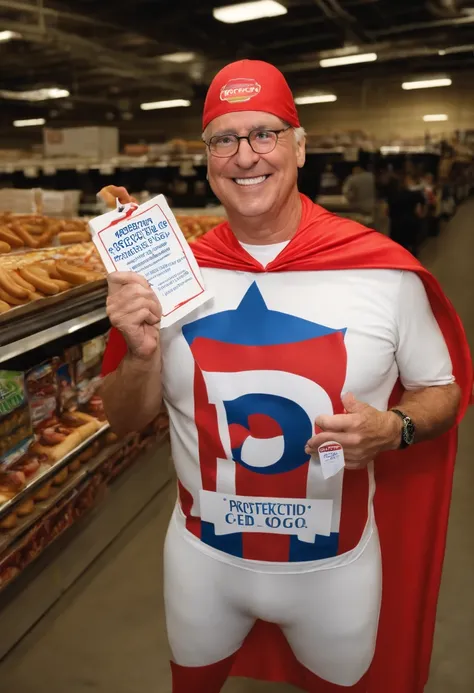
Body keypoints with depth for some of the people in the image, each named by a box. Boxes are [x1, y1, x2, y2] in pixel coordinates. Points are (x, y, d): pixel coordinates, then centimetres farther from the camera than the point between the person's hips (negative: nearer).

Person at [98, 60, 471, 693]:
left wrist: (393, 428, -23)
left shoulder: (384, 269, -15)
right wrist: (142, 353, -23)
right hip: (202, 557, 2)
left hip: (334, 566, -1)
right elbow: (126, 421, -2)